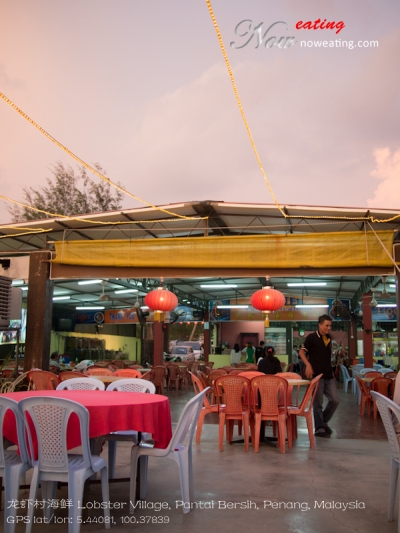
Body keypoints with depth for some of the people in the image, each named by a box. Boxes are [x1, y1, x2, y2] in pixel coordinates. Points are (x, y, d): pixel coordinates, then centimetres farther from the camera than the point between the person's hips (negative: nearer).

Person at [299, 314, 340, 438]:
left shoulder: (329, 338, 12)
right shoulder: (311, 337, -7)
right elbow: (301, 352, -8)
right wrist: (308, 365, -20)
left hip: (328, 375, 6)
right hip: (316, 375, -6)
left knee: (335, 400, 5)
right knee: (318, 403, 0)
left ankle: (323, 421, 25)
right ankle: (319, 428, 10)